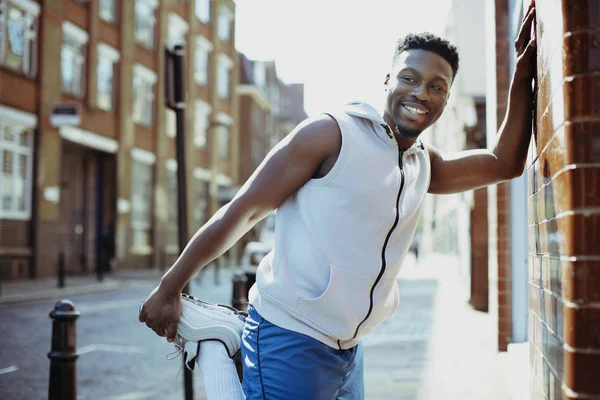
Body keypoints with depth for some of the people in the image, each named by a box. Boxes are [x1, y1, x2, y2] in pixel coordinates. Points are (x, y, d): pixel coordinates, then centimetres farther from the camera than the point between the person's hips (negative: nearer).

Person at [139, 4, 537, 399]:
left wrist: (523, 75, 11)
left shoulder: (425, 165, 12)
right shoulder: (333, 134, -11)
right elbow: (243, 211, -10)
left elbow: (505, 164, 19)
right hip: (290, 342, -7)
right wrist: (169, 289, -8)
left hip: (348, 350, 8)